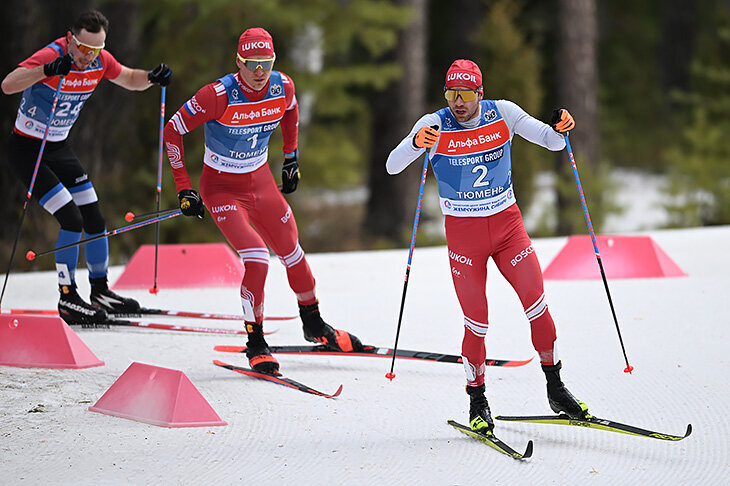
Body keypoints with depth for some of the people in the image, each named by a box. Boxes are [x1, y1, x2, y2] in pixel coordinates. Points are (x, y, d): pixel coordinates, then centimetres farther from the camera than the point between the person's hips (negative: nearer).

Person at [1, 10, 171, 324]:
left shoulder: (100, 61, -6)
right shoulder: (52, 56, -26)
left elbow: (129, 79, 14)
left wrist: (152, 78, -7)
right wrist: (46, 70, -53)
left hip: (59, 149, 7)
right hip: (27, 150, -7)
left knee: (94, 221, 7)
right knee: (72, 219, -16)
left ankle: (100, 293, 24)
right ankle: (67, 298, -5)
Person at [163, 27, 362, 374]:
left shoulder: (283, 87, -13)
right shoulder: (219, 95, -27)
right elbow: (173, 131, -18)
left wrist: (291, 159, 16)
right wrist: (184, 190, -18)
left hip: (261, 182, 5)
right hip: (221, 187, -5)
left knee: (292, 254, 13)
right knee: (257, 259, -20)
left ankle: (314, 326, 38)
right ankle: (255, 344, -5)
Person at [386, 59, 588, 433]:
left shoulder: (502, 113, -4)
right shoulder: (435, 125, -11)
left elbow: (551, 142, -1)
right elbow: (392, 167, -19)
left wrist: (559, 129, -25)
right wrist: (415, 143, -40)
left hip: (507, 222, 2)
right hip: (463, 232, -2)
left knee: (537, 305, -5)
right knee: (476, 322, -1)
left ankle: (555, 388, 11)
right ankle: (477, 401, 16)